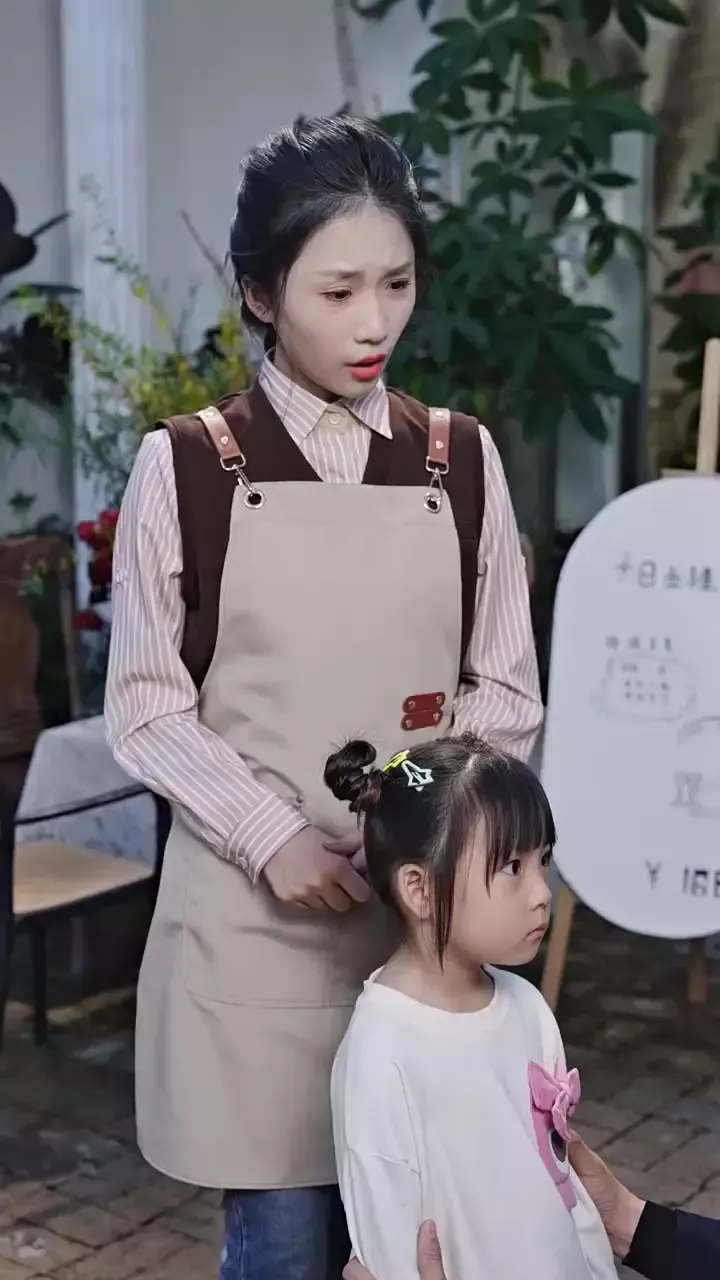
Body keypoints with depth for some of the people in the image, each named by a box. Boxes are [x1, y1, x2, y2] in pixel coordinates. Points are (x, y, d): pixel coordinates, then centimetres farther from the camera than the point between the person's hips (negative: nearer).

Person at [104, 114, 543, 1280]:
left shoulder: (462, 461, 4)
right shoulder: (186, 465, -4)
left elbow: (510, 692, 7)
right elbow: (145, 708, -2)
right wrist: (272, 834, -14)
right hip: (250, 912, -2)